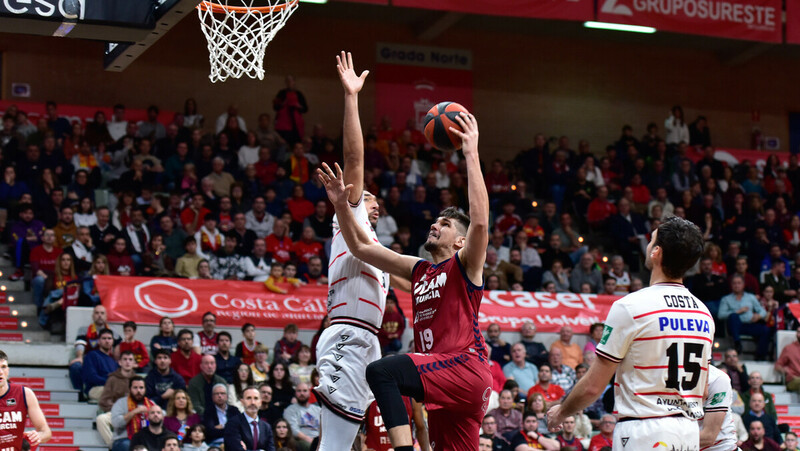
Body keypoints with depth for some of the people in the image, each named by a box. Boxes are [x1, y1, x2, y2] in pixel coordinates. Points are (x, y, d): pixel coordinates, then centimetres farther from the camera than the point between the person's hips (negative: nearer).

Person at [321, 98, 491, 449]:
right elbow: (362, 248, 24)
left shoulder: (465, 265, 3)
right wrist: (341, 206, 11)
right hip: (445, 384, 9)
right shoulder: (419, 270, 23)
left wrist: (471, 154, -18)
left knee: (382, 371, -26)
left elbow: (479, 221, -17)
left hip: (466, 368, -9)